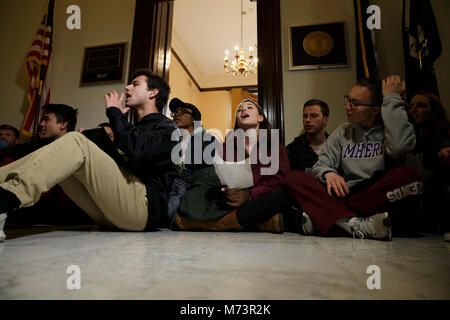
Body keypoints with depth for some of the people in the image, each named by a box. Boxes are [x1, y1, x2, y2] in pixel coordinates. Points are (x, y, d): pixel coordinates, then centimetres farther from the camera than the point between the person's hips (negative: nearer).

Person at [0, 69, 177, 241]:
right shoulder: (133, 128, 32)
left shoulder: (165, 126, 6)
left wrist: (115, 113, -3)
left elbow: (139, 152, -17)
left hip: (146, 205, -7)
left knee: (76, 141, -16)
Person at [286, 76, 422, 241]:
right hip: (345, 196, 3)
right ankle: (357, 225, -35)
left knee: (407, 176, -33)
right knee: (295, 177, -16)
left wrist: (392, 98, -9)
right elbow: (321, 165, 8)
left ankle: (321, 218, -28)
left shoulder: (388, 128, 4)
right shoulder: (342, 132, 14)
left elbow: (401, 146, -21)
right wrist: (328, 173, -18)